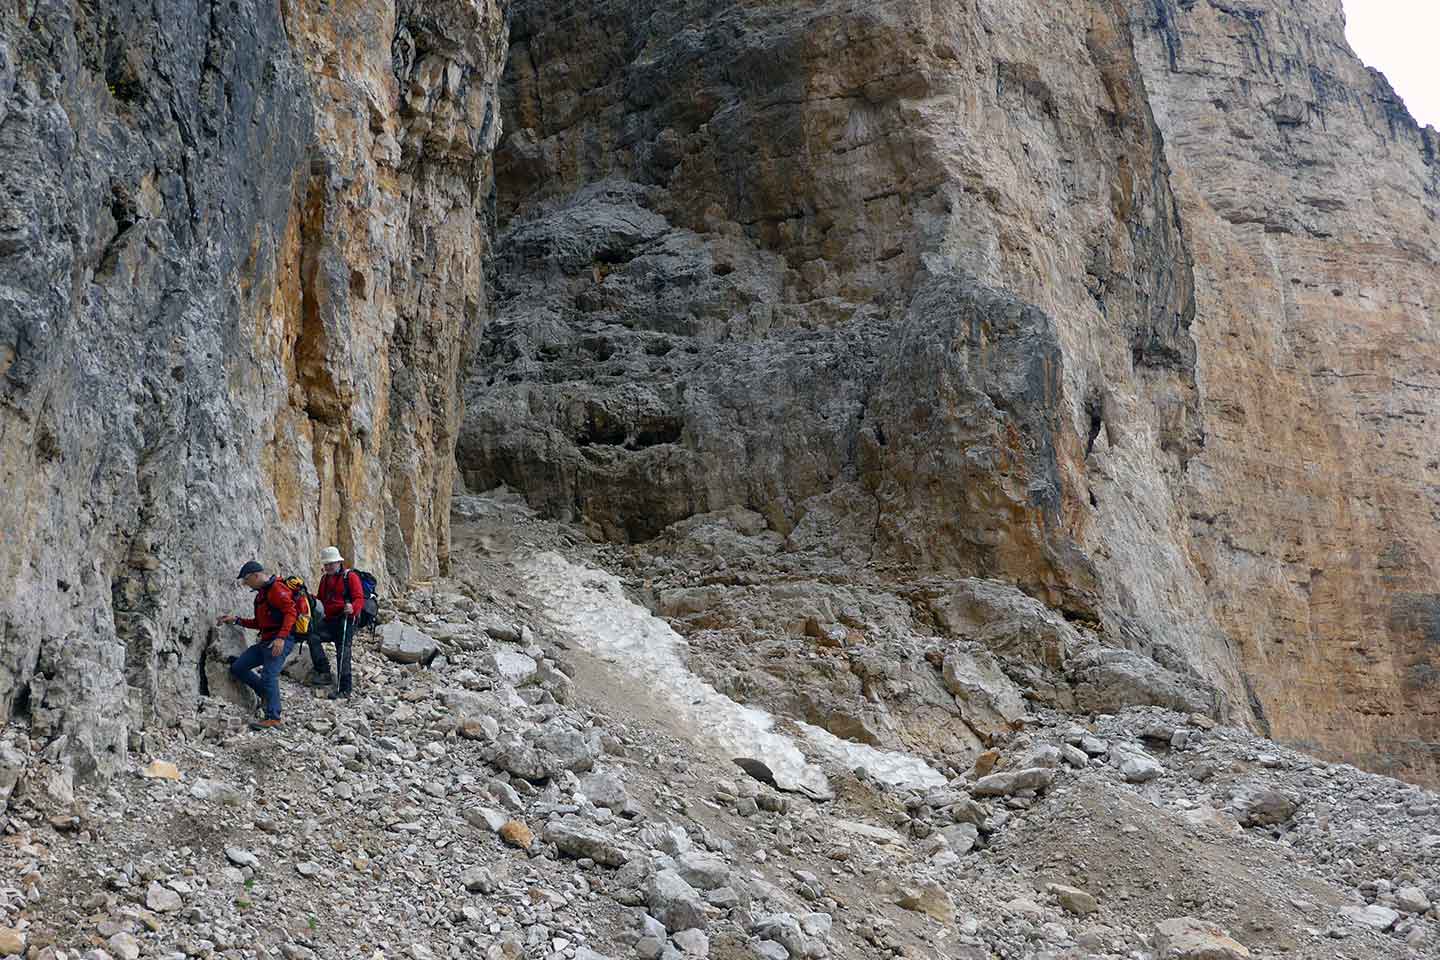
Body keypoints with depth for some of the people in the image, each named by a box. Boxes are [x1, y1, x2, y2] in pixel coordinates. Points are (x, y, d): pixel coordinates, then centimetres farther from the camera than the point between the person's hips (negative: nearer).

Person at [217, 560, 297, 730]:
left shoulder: (276, 589, -10)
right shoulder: (261, 594, 21)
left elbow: (290, 612, -21)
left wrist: (281, 638, -28)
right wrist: (236, 620, 20)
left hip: (280, 641, -10)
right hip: (266, 641, 10)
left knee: (269, 676, -19)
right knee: (237, 668, 7)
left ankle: (273, 718, -17)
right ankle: (266, 693, 15)